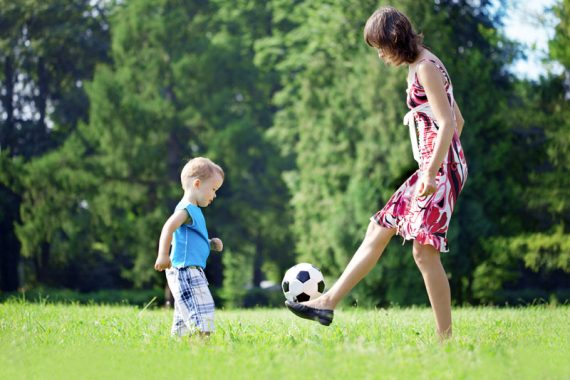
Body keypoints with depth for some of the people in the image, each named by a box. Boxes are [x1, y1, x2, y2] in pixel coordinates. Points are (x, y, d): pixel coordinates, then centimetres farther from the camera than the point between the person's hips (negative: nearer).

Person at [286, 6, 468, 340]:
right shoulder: (420, 67, 17)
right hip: (434, 167, 10)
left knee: (425, 250, -13)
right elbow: (457, 119, 23)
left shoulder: (425, 68, -11)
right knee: (379, 229, 11)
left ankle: (446, 340, -10)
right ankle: (328, 303, 15)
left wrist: (432, 172, -27)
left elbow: (448, 122, -20)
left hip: (441, 167, -10)